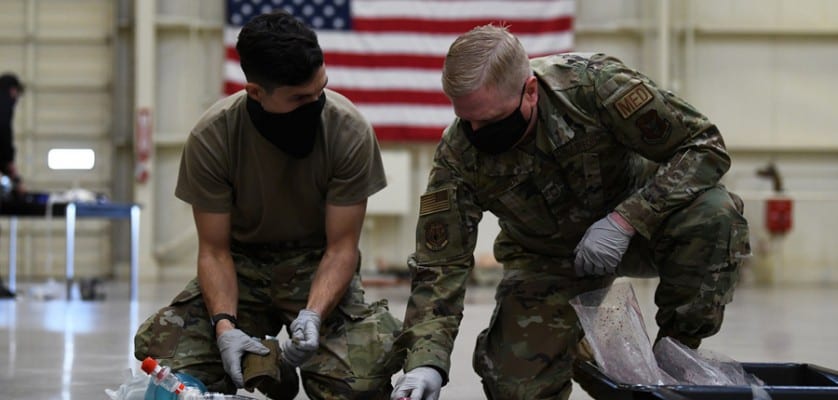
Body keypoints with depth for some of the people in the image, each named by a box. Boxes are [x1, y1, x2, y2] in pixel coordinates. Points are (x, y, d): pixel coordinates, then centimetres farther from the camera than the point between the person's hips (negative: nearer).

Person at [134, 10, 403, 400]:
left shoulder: (350, 130, -20)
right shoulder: (210, 137, -19)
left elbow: (341, 247, -14)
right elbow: (214, 250, -11)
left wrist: (313, 315, -32)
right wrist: (225, 324, -29)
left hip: (318, 264, -1)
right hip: (241, 263, 1)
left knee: (371, 360, -31)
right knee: (159, 349, -25)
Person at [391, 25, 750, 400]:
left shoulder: (593, 83, -32)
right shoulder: (457, 155, -25)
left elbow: (706, 147, -27)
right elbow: (439, 266, -20)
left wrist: (624, 221, -36)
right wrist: (425, 362, -34)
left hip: (637, 224, -1)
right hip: (547, 255, 2)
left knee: (713, 212, -33)